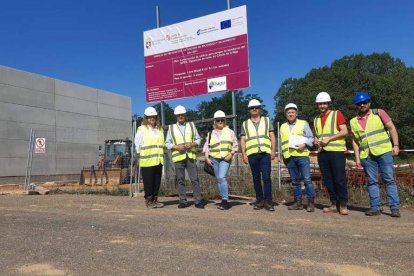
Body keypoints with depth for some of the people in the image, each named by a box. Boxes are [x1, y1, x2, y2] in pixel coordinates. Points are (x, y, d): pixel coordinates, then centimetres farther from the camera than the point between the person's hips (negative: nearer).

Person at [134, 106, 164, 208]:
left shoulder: (160, 129, 15)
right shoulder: (141, 129, -2)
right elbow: (138, 144, 0)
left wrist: (160, 155, 10)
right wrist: (142, 154, 3)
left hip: (158, 160, 5)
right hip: (147, 161, -5)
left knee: (157, 181, 9)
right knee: (148, 182, -1)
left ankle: (155, 200, 19)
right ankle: (149, 201, 9)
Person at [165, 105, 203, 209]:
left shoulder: (191, 125, 13)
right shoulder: (171, 128, 10)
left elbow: (198, 139, 13)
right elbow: (167, 143, 7)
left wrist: (192, 144, -7)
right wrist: (176, 147, -9)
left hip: (190, 156, 0)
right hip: (178, 157, 0)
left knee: (195, 179, -3)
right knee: (180, 180, 2)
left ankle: (197, 201, 2)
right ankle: (182, 201, 11)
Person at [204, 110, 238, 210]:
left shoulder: (230, 132, 8)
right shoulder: (211, 133, 13)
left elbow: (235, 145, 8)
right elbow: (206, 146, 14)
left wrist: (231, 154, -7)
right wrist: (207, 157, 3)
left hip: (225, 159, -3)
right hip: (214, 159, 4)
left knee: (222, 177, -18)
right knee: (219, 179, 6)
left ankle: (225, 201, -15)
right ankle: (224, 200, 15)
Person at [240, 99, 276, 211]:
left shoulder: (267, 120, 14)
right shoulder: (245, 124, 14)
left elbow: (272, 136, 8)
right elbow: (242, 140, 10)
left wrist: (273, 150, -2)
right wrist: (244, 154, 0)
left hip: (265, 153, -1)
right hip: (252, 154, 1)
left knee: (266, 177, -8)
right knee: (256, 178, 5)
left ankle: (268, 201, -2)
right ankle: (260, 200, 13)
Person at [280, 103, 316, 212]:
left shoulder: (303, 123, 7)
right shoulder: (283, 126, 20)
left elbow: (311, 138, 2)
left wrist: (304, 144, -15)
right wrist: (283, 155, 16)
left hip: (302, 155, -4)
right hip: (289, 157, 4)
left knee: (307, 179, -8)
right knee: (295, 181, 7)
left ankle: (311, 203, -3)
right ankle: (298, 202, 12)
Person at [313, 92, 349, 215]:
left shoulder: (337, 114, 3)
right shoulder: (316, 119, 19)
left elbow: (344, 132, -6)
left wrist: (329, 139, -15)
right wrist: (316, 140, 4)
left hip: (336, 151, -5)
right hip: (322, 152, 6)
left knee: (340, 179, -6)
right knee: (327, 180, 6)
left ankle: (343, 205, 3)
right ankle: (334, 204, 14)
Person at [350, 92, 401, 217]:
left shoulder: (379, 113, 5)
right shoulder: (353, 121, 11)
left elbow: (392, 128, 3)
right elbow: (355, 140, 12)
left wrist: (396, 145, -8)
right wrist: (357, 158, 6)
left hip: (384, 152, -2)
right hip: (366, 156, 3)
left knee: (389, 180, -2)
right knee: (372, 182, 5)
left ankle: (395, 207, 2)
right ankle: (375, 207, 10)